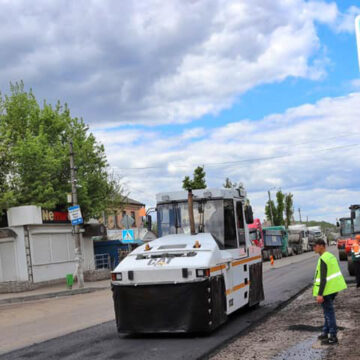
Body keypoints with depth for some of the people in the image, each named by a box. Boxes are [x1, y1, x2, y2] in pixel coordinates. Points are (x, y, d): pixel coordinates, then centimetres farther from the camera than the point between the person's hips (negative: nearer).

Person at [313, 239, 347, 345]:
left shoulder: (323, 259, -19)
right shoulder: (331, 256, 10)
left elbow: (323, 278, -24)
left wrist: (320, 294, -24)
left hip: (327, 289, -10)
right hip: (334, 288, 10)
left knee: (329, 312, -1)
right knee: (328, 311, 19)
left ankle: (333, 337, 4)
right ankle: (326, 332, 28)